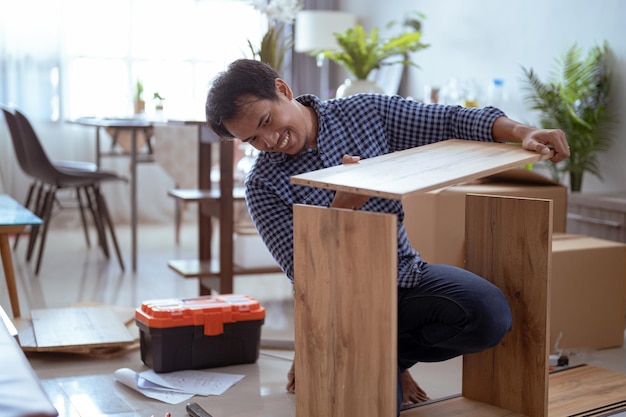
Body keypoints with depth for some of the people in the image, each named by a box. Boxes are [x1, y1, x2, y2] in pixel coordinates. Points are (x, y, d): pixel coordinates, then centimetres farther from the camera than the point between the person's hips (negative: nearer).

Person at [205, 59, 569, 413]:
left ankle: (392, 357, 5)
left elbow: (451, 121, -7)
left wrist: (521, 132, -24)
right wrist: (342, 206, -35)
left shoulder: (365, 111, -4)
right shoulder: (264, 185, -13)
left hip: (406, 273, 3)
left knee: (490, 315, -22)